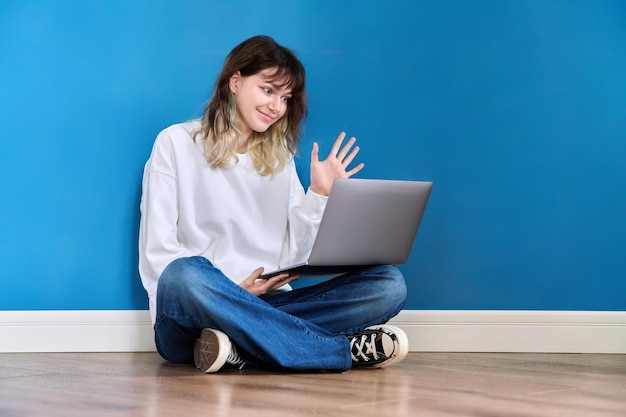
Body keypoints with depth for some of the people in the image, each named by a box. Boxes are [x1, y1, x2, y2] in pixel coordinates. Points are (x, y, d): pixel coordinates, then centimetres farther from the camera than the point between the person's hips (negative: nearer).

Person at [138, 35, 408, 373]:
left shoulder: (280, 158, 20)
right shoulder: (176, 143, 7)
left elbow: (292, 254, 12)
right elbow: (157, 252, -3)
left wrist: (319, 195, 1)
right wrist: (234, 289, -14)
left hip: (268, 306, 4)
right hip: (185, 319, -4)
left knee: (388, 285, -16)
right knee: (186, 275, -40)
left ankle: (242, 350, -31)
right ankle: (347, 350, -31)